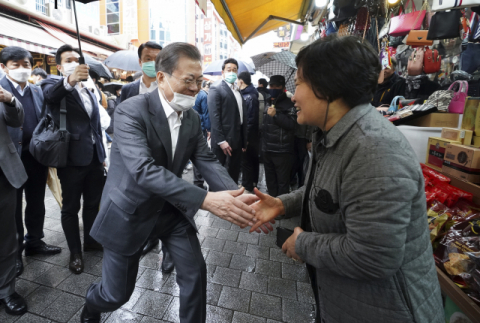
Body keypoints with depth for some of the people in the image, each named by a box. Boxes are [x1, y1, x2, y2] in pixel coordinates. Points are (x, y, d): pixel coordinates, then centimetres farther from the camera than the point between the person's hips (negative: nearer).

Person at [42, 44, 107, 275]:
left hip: (94, 157, 6)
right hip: (72, 159, -5)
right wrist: (70, 80, -49)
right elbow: (50, 94, -29)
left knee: (93, 203, 16)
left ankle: (90, 241, 34)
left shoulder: (90, 91, 16)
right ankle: (75, 252, 22)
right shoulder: (53, 84, -2)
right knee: (71, 208, 7)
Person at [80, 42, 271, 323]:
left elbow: (208, 162, -9)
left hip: (171, 208, 5)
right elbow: (144, 169, -35)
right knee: (117, 294, 12)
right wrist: (205, 199, -44)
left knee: (195, 273, 8)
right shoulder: (131, 110, -22)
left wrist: (239, 197, -27)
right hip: (130, 211, -4)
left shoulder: (193, 118, -2)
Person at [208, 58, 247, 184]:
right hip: (224, 140, -7)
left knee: (234, 174, 15)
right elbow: (214, 116, -15)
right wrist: (221, 140, -20)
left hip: (237, 139, 7)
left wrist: (244, 139, 11)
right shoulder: (216, 88, -7)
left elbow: (242, 115, 14)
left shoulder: (237, 90, 16)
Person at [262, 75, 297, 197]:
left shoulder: (288, 104, -5)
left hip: (283, 151, -8)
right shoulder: (268, 104, 18)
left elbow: (291, 124, -19)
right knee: (270, 180, 17)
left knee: (282, 182, -2)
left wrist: (276, 115, -18)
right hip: (267, 149, 8)